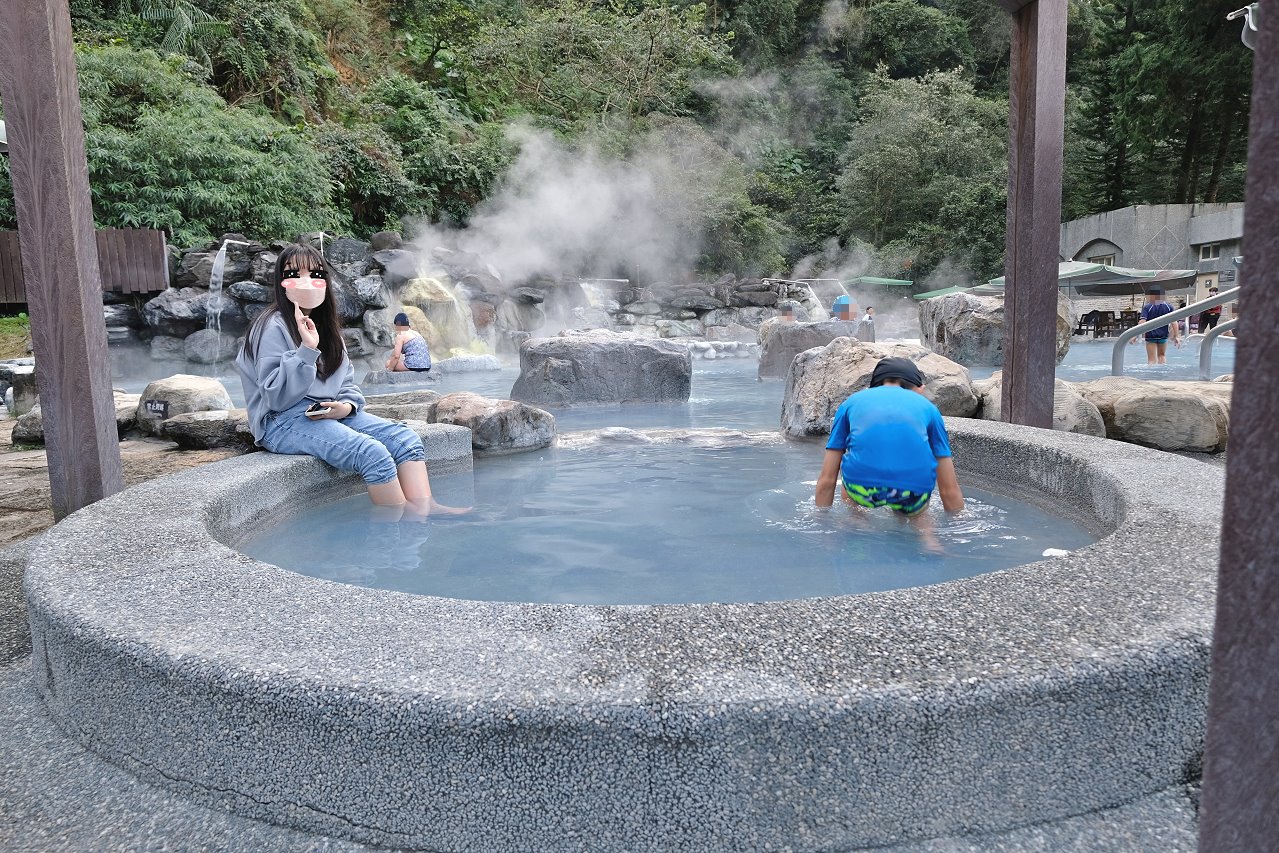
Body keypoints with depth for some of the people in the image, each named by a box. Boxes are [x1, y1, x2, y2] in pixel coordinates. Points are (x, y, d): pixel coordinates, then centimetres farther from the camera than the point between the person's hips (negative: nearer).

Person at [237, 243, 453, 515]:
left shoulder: (325, 325, 16)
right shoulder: (274, 326, -9)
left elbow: (347, 380, 18)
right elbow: (276, 398, -17)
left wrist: (348, 405, -5)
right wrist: (307, 349, -25)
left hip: (330, 413, 8)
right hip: (283, 421, -8)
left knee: (405, 438, -14)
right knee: (372, 453, -30)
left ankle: (424, 509, -28)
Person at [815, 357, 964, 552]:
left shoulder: (851, 402, 27)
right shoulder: (927, 406, 27)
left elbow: (826, 481, 23)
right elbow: (950, 491, 24)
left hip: (862, 486, 1)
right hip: (914, 490, -1)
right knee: (916, 514, 34)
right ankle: (928, 538, 3)